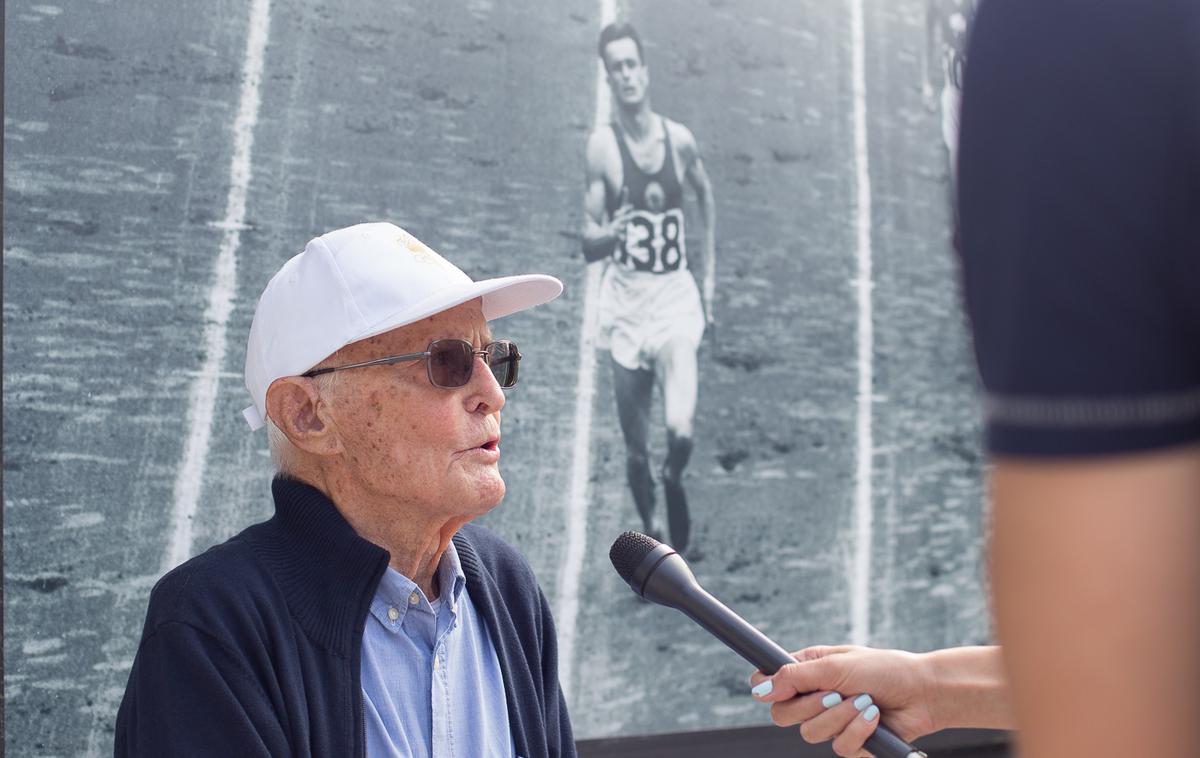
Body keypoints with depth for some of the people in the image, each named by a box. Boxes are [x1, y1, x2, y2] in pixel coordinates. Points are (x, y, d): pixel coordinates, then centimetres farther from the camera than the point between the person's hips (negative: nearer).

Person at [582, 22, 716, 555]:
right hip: (626, 298, -1)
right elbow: (588, 245, -6)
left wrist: (711, 275, 18)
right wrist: (613, 231, -29)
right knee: (635, 447, 6)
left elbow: (706, 197, 22)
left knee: (680, 431, -18)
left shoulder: (679, 140, 3)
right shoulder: (602, 146, -5)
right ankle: (651, 529, 29)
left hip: (676, 295, 1)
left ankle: (674, 481, 13)